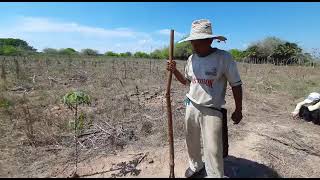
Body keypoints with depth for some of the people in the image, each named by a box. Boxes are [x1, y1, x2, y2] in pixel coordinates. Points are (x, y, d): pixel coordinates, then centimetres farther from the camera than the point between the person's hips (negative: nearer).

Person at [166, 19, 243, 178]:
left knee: (212, 150, 1)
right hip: (191, 107, 6)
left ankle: (215, 175, 27)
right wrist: (174, 71, -2)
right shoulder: (191, 58, 1)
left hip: (212, 111, -5)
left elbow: (236, 85, -7)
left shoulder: (224, 57, -14)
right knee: (191, 142, 21)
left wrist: (238, 110, -2)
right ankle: (196, 166, 47)